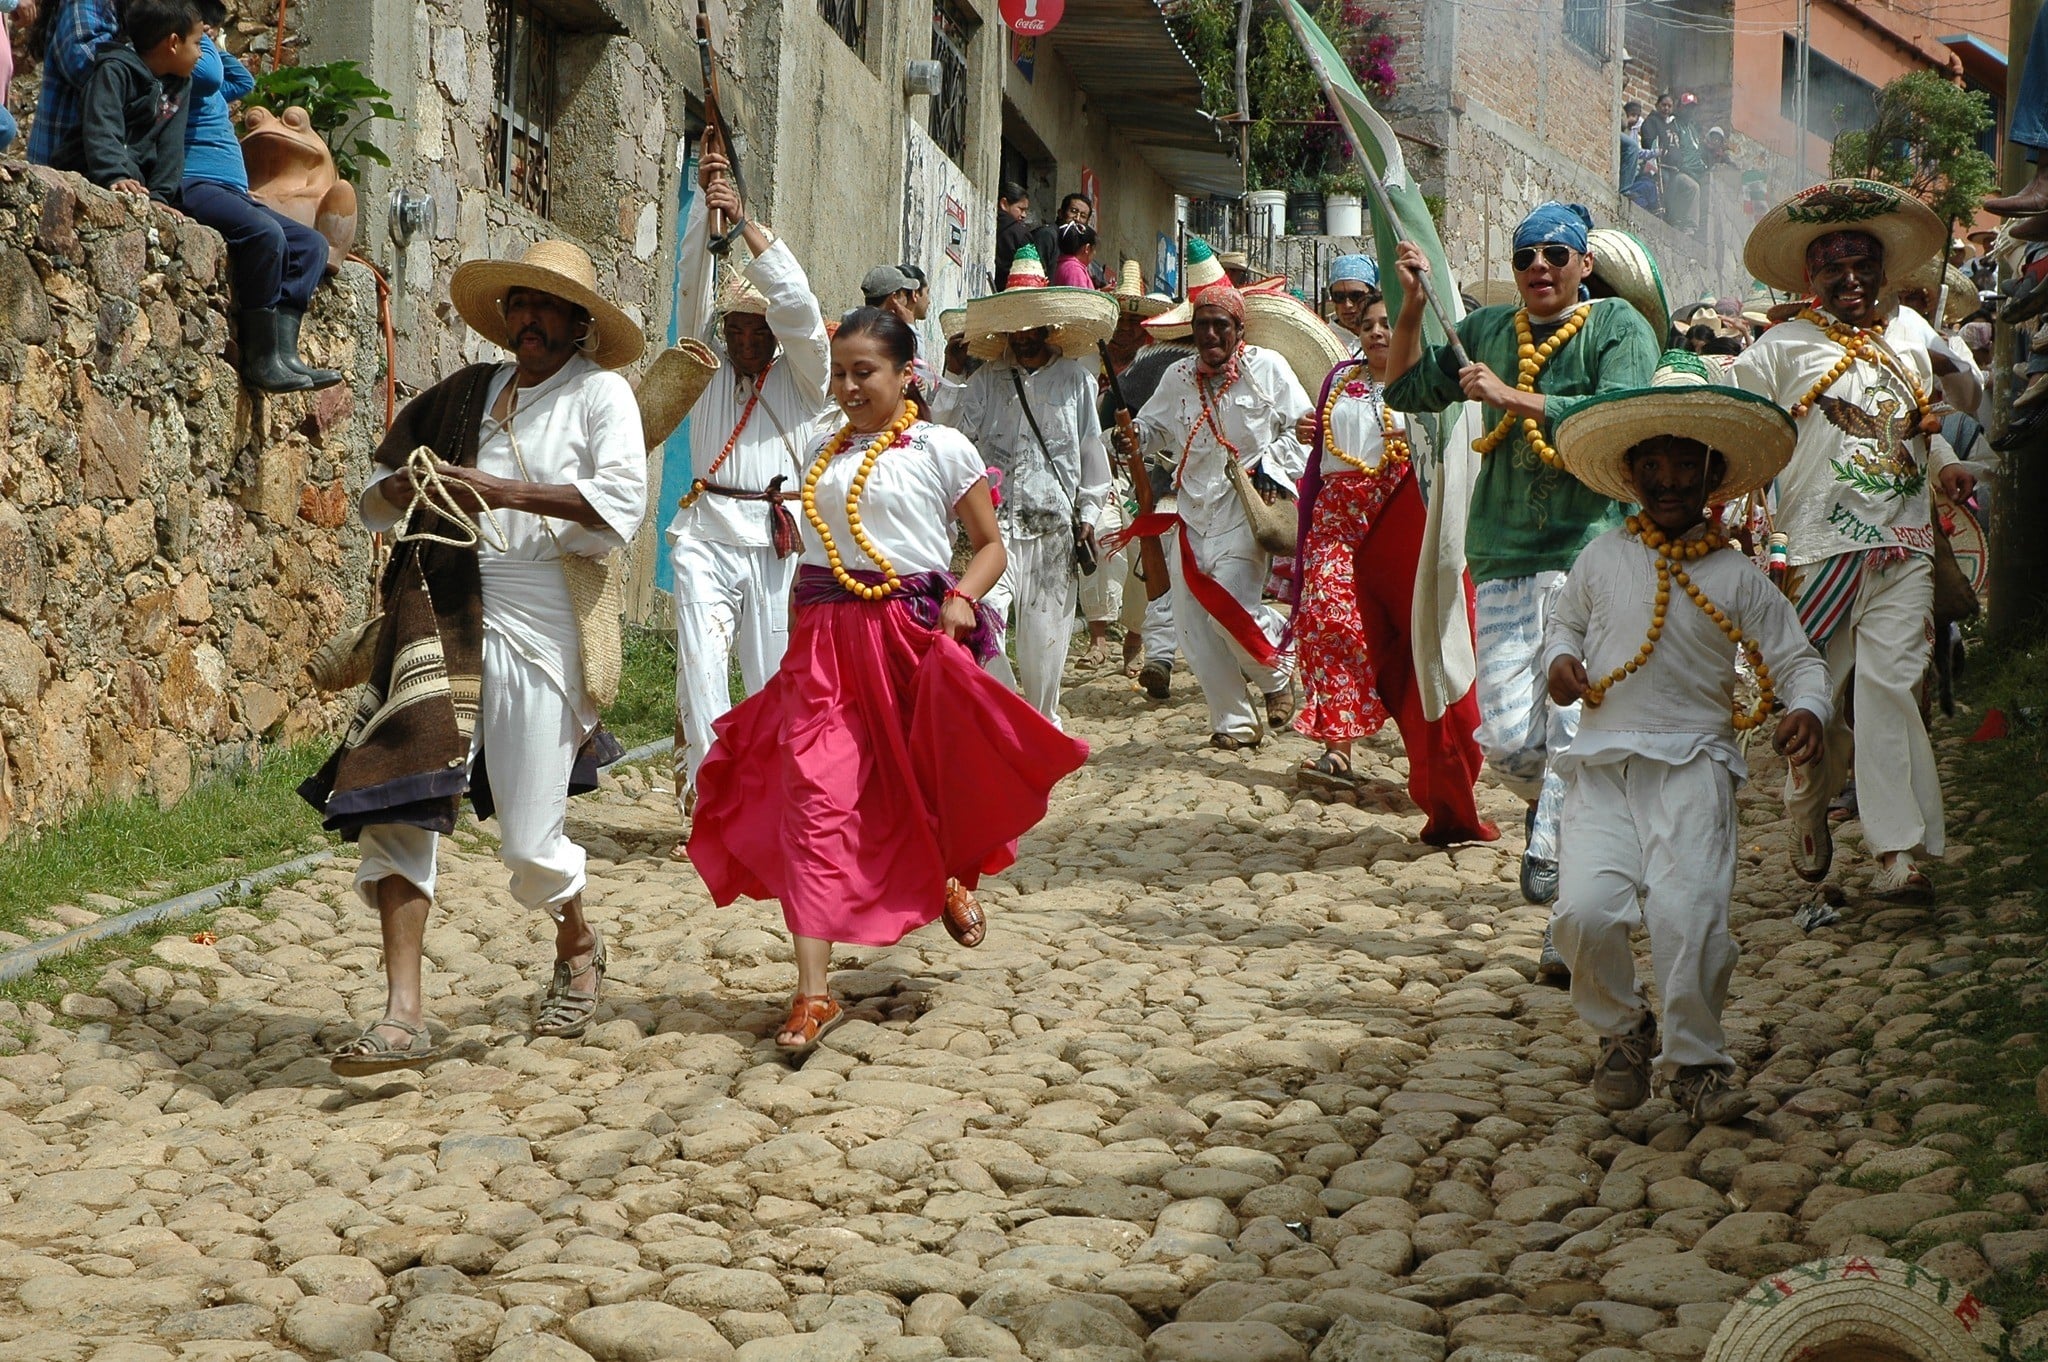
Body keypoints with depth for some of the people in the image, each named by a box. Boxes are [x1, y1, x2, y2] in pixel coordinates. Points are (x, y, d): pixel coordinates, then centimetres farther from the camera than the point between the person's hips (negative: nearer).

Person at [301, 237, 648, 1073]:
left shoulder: (598, 393, 3)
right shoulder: (469, 394, 16)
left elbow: (621, 500, -14)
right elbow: (379, 494, 23)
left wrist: (503, 490, -20)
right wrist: (401, 487, -1)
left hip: (534, 623, -4)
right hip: (440, 621, 4)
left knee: (529, 840, 1)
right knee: (397, 799, -10)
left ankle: (578, 948, 34)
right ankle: (402, 1016, -8)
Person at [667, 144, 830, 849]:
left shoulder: (802, 376, 8)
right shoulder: (711, 364, 15)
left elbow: (798, 302, -6)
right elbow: (695, 283, 5)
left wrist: (747, 219, -12)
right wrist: (705, 201, -7)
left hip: (775, 537, -1)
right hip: (705, 532, 1)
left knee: (772, 674, 1)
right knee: (700, 669, -10)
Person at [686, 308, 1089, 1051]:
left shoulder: (940, 449, 1)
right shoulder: (822, 455, 15)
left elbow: (990, 544, 4)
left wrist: (963, 598, -14)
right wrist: (799, 644, 14)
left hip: (908, 632, -3)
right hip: (826, 640, 3)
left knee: (922, 786, 3)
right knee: (814, 799, -8)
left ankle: (949, 874, 43)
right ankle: (813, 991, -11)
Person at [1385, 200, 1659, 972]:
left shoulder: (1619, 328, 1)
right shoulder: (1487, 331, 16)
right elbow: (1405, 391, 17)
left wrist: (1512, 397, -16)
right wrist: (1412, 304, 5)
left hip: (1590, 551, -4)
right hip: (1504, 556, 4)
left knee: (1573, 728, -11)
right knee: (1505, 736, -1)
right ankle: (1550, 806, 31)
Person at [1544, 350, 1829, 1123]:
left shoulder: (1737, 577, 7)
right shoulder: (1603, 559, 12)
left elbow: (1798, 661, 8)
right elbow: (1565, 623, 28)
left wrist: (1808, 710, -13)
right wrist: (1559, 660, 6)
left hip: (1693, 761, -2)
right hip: (1603, 761, 2)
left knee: (1690, 914, -17)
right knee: (1586, 908, -17)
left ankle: (1694, 1062, 6)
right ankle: (1621, 1032, 12)